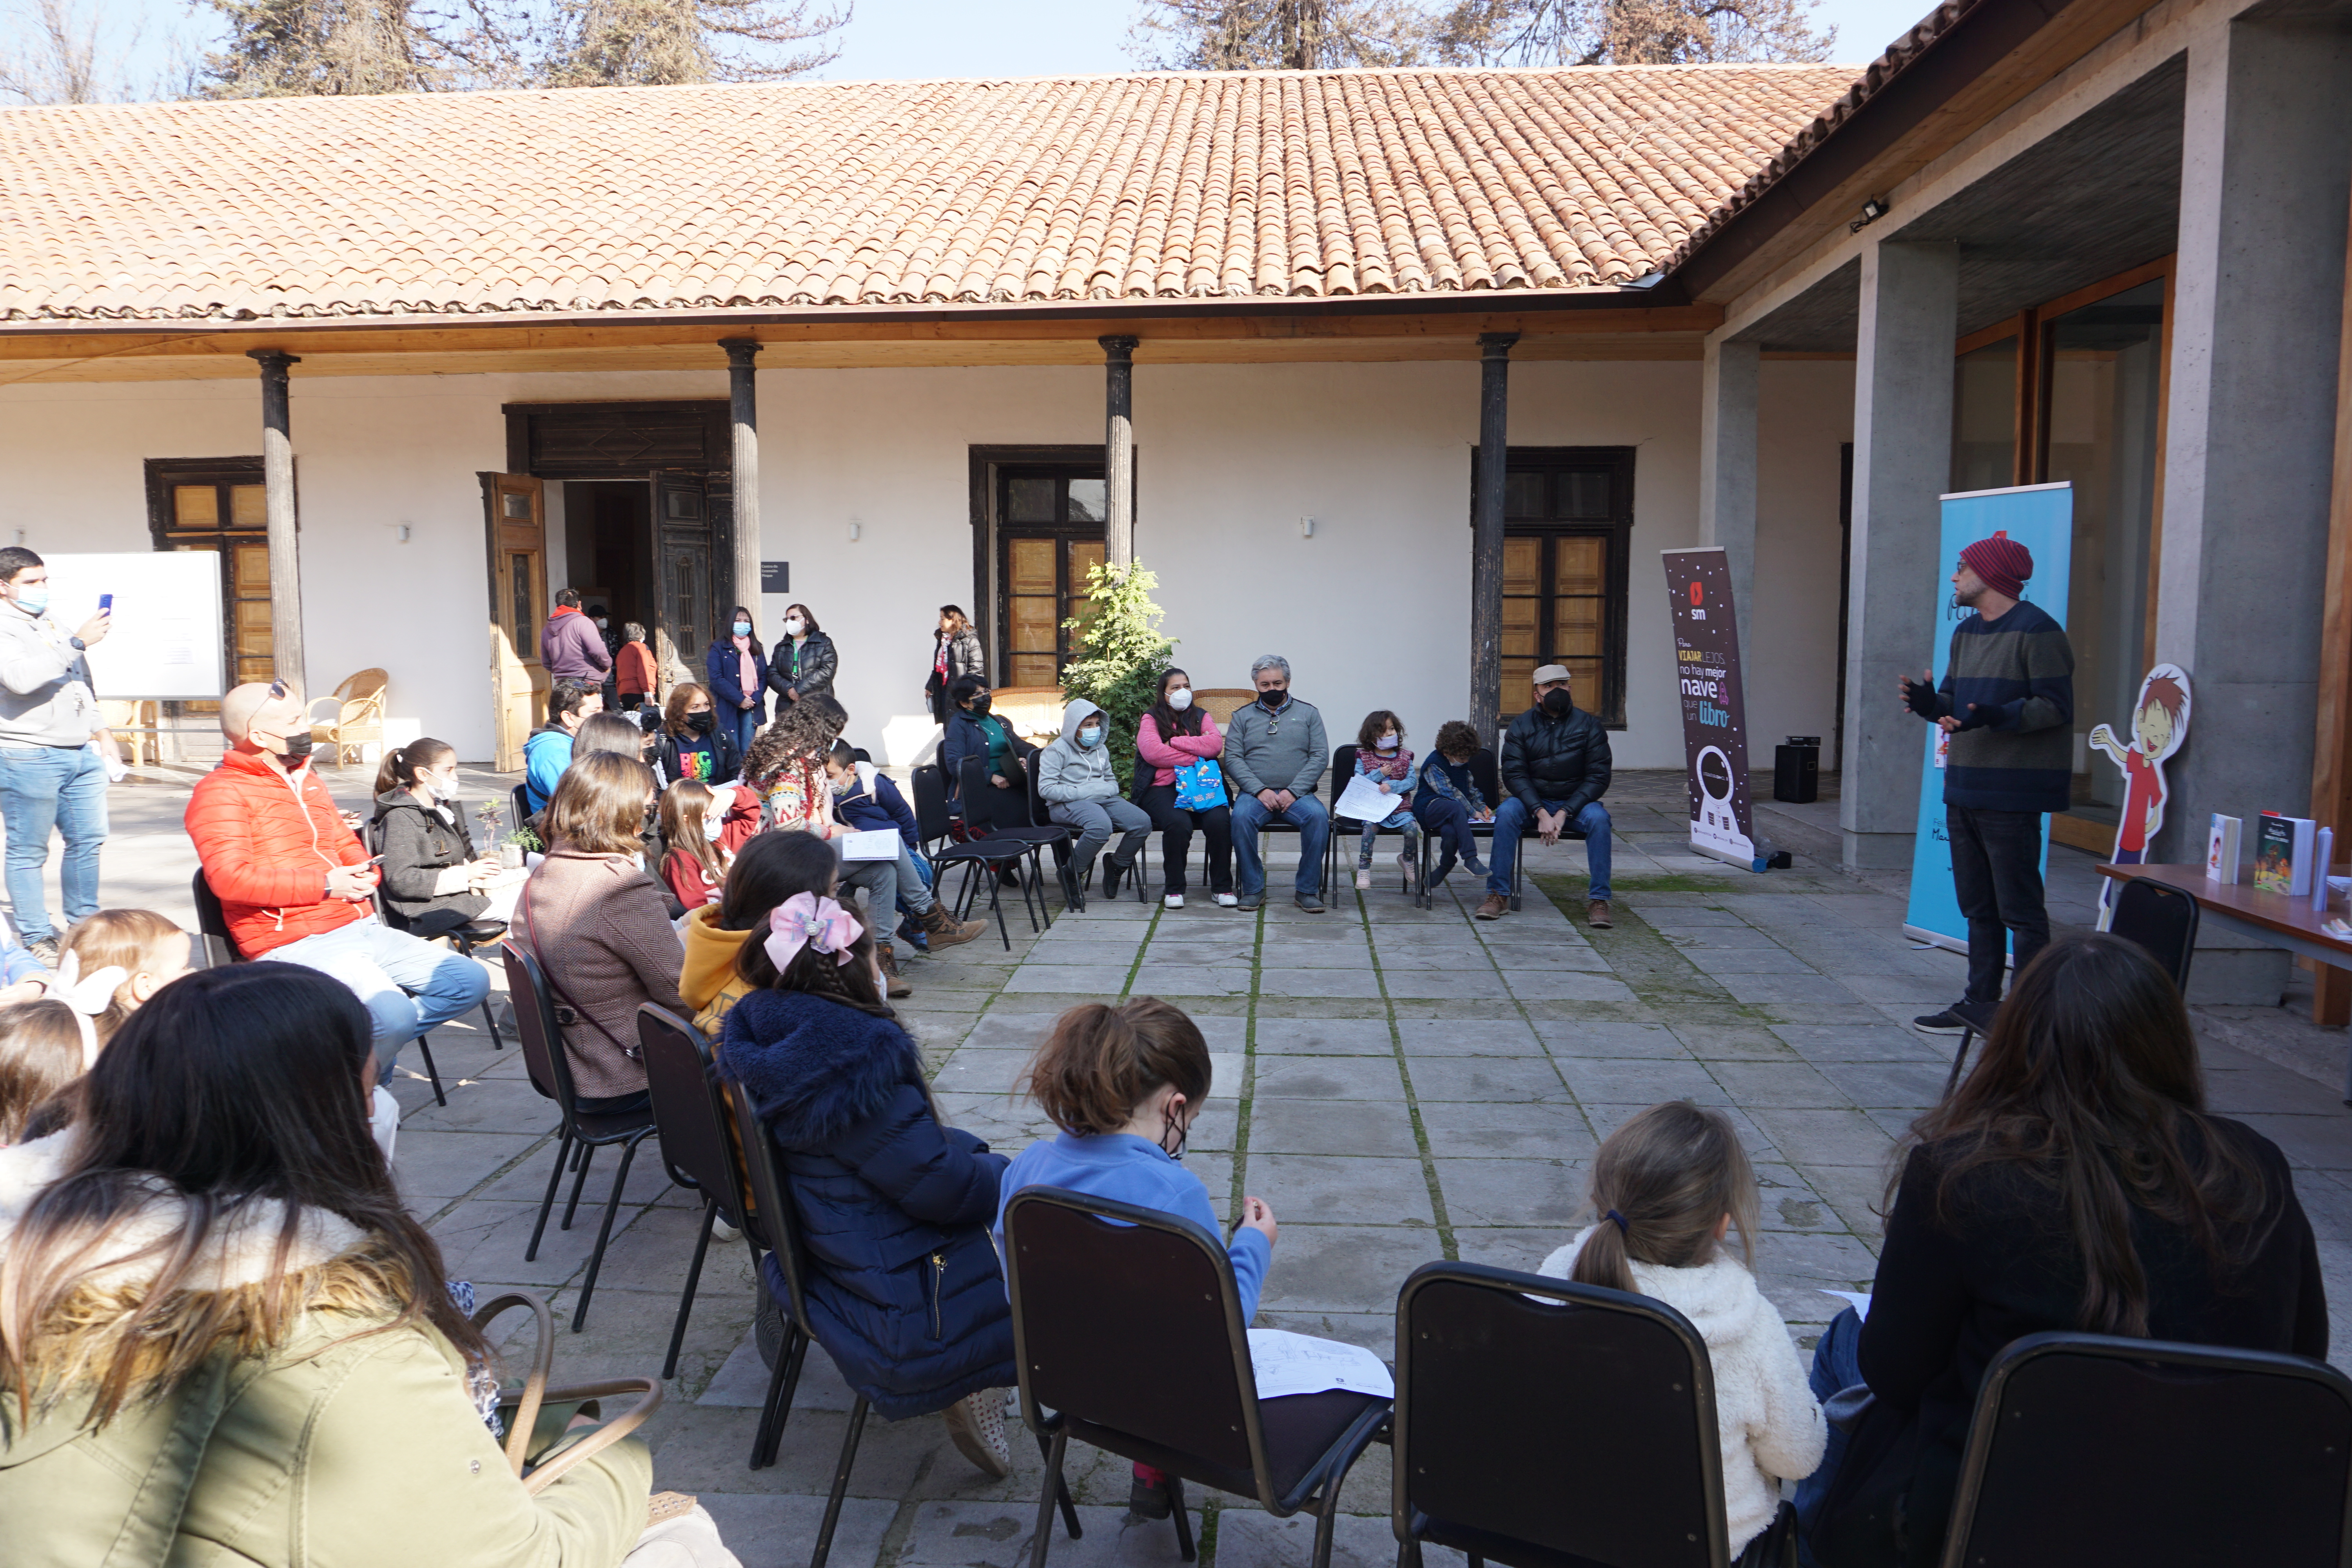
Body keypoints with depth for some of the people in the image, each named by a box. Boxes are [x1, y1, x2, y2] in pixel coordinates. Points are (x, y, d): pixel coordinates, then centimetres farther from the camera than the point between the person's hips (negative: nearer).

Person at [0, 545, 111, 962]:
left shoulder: (53, 625, 20)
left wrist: (99, 730, 27)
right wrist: (77, 643, -26)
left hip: (80, 754, 8)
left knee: (88, 840, 9)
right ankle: (37, 939, 7)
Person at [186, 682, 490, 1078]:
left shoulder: (307, 780, 21)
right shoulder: (219, 793, -6)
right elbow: (230, 876, -20)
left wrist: (365, 875, 7)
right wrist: (325, 884, -15)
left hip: (360, 926, 9)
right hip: (297, 944, -9)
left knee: (471, 982, -1)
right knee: (392, 1013, -30)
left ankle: (369, 1047, 4)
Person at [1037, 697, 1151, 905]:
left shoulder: (1101, 749, 22)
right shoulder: (1057, 751, 0)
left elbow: (1111, 779, 33)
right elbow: (1046, 789, -10)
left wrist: (1109, 789, 6)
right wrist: (1082, 793, -16)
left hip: (1104, 800, 6)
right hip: (1068, 804, -6)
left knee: (1142, 822, -21)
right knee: (1101, 826, -40)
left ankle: (1117, 866, 4)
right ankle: (1073, 874, -17)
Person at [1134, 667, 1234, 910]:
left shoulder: (1201, 716, 21)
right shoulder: (1151, 718, 12)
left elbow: (1216, 744, 0)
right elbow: (1152, 752, -8)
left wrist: (1176, 742, -5)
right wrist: (1196, 757, -5)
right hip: (1163, 787, -2)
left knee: (1220, 821, -29)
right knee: (1178, 823, -34)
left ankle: (1222, 887, -14)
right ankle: (1173, 888, -18)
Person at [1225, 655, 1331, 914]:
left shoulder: (1308, 713, 14)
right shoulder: (1243, 717, 15)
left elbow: (1320, 757, 3)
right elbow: (1233, 758, 3)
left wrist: (1293, 791, -10)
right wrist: (1260, 790, -13)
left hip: (1298, 793, 0)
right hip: (1255, 793, 0)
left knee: (1318, 816, -31)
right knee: (1241, 817, -33)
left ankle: (1308, 890, -19)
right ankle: (1253, 889, -19)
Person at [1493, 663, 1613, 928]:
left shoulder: (1589, 725, -3)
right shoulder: (1521, 726, -1)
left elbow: (1598, 778, -6)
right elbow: (1514, 775, -7)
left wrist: (1564, 813, -19)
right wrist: (1541, 813, -23)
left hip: (1575, 800, 0)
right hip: (1533, 800, 1)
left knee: (1598, 818, -31)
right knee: (1506, 812, -30)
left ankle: (1598, 900, -24)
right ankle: (1498, 895, -25)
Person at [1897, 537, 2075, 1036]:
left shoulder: (2036, 631, -11)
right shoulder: (1966, 633, 16)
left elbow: (2055, 707, -16)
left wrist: (1995, 717, -29)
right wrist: (1931, 703, -3)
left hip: (2011, 794, -9)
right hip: (1964, 789, 9)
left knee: (2019, 908, -5)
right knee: (1977, 906, 16)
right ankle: (1980, 1003, 25)